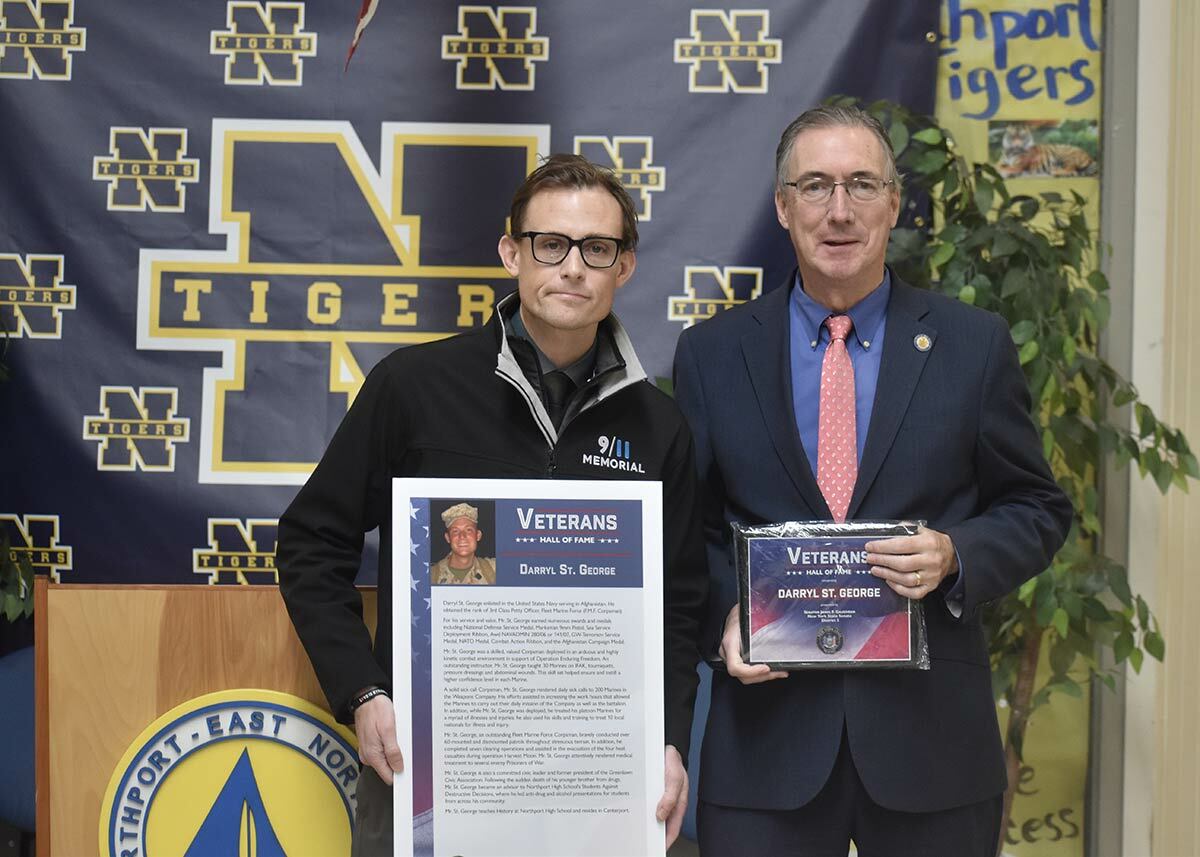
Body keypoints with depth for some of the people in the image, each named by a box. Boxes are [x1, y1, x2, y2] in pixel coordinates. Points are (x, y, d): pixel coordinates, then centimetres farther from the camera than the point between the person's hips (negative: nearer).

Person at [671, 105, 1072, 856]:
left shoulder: (975, 344, 2)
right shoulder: (712, 354, 4)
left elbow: (1038, 510, 6)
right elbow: (690, 524, 9)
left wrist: (955, 556, -13)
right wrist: (724, 615, -9)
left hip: (930, 732, 0)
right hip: (767, 728, 0)